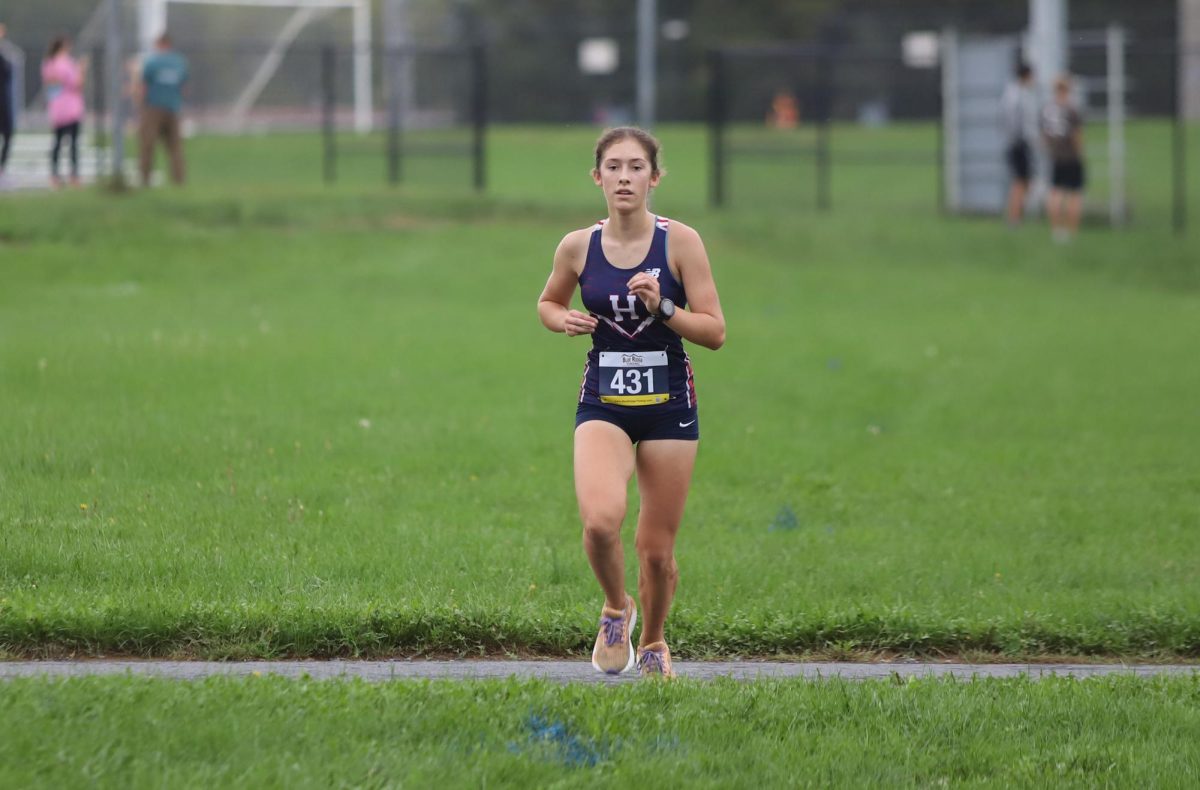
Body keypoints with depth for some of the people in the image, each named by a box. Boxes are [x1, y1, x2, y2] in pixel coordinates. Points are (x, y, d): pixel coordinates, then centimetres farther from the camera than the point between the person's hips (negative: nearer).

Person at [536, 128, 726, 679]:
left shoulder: (680, 242, -7)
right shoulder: (578, 247, -1)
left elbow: (715, 332, -5)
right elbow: (548, 302, 19)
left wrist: (661, 308, -21)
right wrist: (565, 320, -4)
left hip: (669, 405, 0)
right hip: (603, 404, 0)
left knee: (656, 549, 6)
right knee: (600, 519, -26)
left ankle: (652, 643, 34)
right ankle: (615, 609, 5)